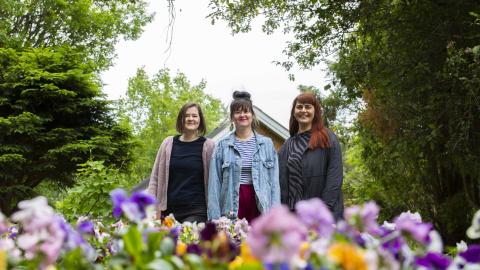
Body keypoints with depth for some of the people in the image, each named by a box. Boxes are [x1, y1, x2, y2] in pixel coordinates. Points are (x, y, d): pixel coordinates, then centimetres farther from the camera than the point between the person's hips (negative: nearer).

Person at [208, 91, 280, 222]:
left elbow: (274, 181, 6)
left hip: (259, 207, 0)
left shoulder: (267, 144, 8)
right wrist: (215, 217, -4)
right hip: (232, 209, 0)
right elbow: (215, 184, 4)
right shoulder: (222, 146, 6)